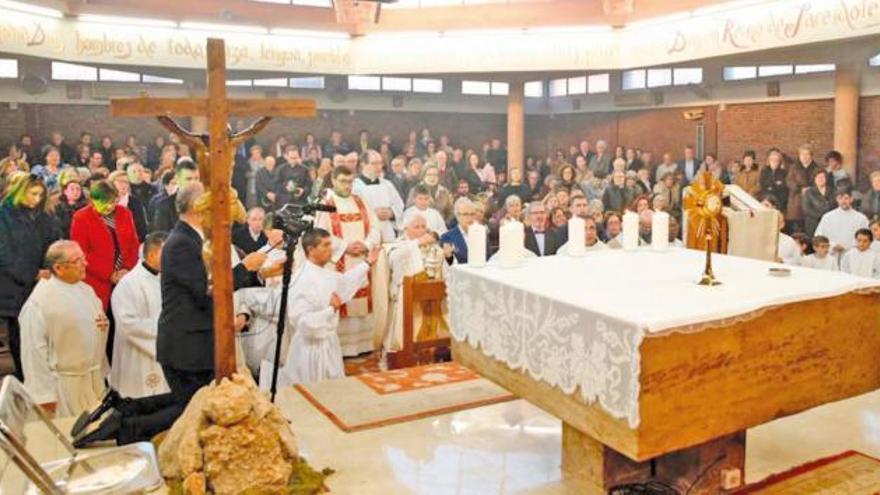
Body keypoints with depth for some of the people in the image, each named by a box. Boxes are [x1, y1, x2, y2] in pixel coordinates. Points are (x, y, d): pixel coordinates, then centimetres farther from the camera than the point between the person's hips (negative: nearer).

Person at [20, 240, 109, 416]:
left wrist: (104, 323, -6)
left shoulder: (86, 289, 6)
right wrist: (44, 394, -16)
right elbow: (34, 349, -17)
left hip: (95, 378, 7)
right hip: (64, 383, -7)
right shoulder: (39, 301, -17)